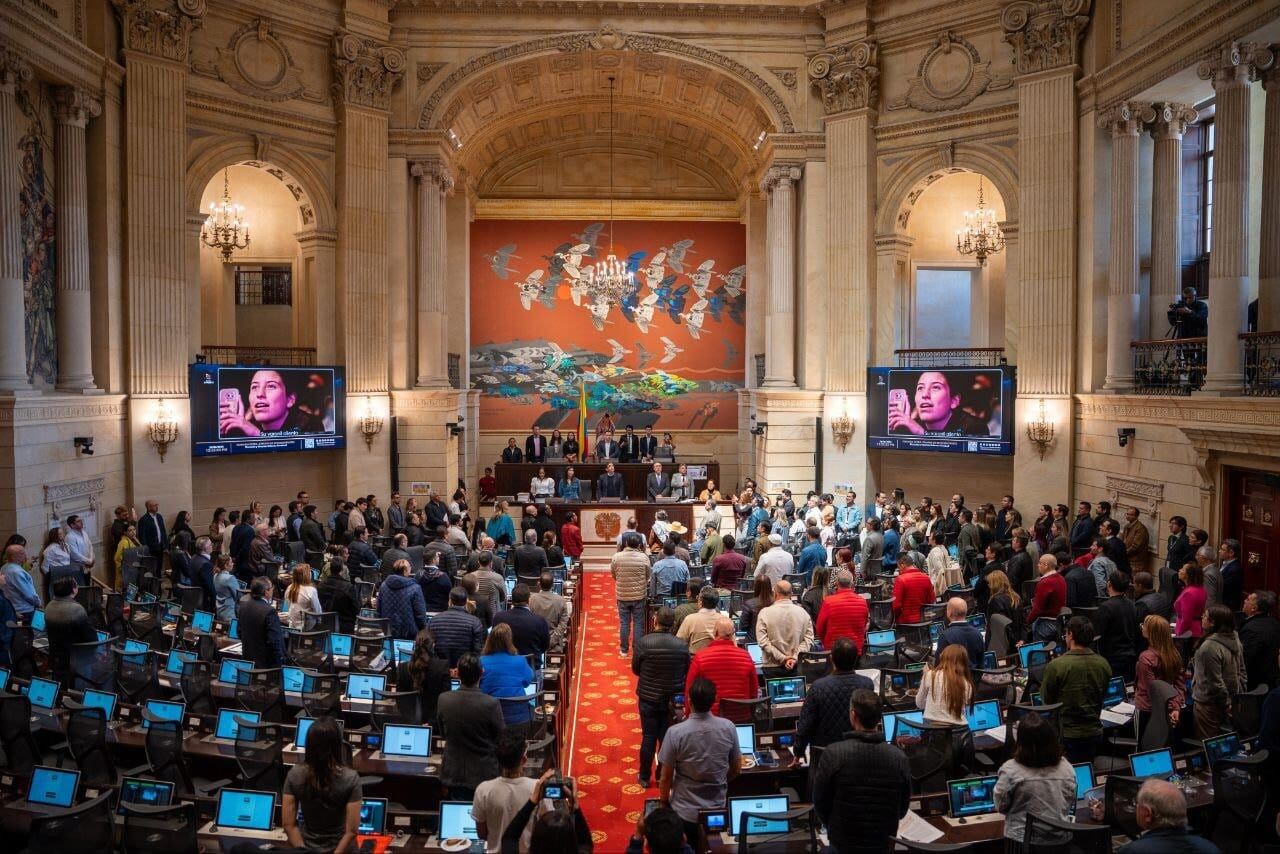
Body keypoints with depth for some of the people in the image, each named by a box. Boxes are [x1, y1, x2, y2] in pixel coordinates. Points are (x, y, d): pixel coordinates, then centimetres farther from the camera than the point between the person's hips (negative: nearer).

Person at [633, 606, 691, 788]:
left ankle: (645, 778, 22)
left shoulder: (643, 642, -18)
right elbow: (687, 672, 0)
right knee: (667, 738, 13)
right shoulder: (682, 646, -14)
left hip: (648, 698, -1)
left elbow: (635, 669, -5)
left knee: (648, 737, 11)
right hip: (673, 699, 1)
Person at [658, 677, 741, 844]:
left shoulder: (675, 732, -23)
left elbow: (666, 777, -12)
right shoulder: (728, 727, -14)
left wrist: (664, 802, 6)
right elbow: (736, 768, 0)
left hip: (685, 812, -2)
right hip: (718, 809, 3)